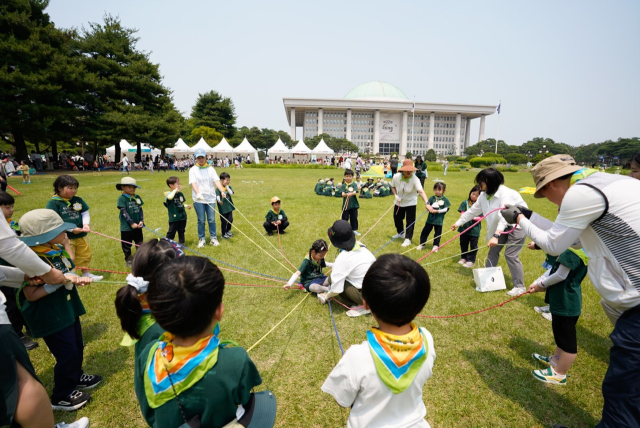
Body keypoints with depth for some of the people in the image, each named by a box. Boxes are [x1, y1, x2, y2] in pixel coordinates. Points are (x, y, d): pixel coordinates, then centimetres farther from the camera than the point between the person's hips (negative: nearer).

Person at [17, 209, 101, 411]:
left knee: (77, 347, 23)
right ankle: (61, 396, 26)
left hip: (68, 309, 9)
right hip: (50, 317, -8)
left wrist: (77, 279, -8)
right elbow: (31, 295, -25)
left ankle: (75, 377, 47)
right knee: (67, 354, 5)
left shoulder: (56, 249, -1)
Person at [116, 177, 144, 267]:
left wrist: (141, 221, -8)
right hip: (126, 227, -5)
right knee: (127, 245, 9)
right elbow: (124, 213, -15)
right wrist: (132, 223, -19)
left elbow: (140, 210, 5)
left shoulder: (137, 198, 4)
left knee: (140, 243, 14)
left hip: (137, 226, 5)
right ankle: (128, 260, 24)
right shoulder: (122, 198, -11)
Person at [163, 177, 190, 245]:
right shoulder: (169, 194, -14)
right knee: (171, 232, 4)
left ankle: (181, 244, 29)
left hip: (182, 217, 6)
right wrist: (175, 190, -29)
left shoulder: (180, 194, 7)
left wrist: (186, 206, 0)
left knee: (181, 231, 17)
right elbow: (169, 197, -40)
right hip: (174, 218, -6)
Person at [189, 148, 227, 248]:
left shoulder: (211, 169, 8)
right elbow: (193, 183, -10)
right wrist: (198, 193, -28)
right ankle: (201, 239, 16)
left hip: (210, 198, 2)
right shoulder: (193, 169, 2)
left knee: (212, 219, 4)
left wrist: (222, 191, -19)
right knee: (201, 220, 3)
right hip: (198, 199, -1)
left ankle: (213, 238, 17)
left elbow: (216, 181, -2)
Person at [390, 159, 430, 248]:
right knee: (397, 218, 16)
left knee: (410, 221, -6)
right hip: (399, 202, 4)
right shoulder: (396, 177, -18)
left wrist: (427, 203, -55)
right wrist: (395, 195, -15)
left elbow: (421, 191, -42)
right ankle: (400, 233, 43)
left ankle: (408, 239, 10)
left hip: (410, 202, -4)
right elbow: (393, 186, 2)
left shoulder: (415, 179, -28)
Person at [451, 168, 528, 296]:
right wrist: (458, 223, 8)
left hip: (518, 224, -8)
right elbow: (473, 211, 5)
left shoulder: (505, 193, -32)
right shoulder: (484, 195, -6)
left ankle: (519, 286, 2)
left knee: (510, 254, -11)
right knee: (493, 250, 7)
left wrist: (496, 236, -53)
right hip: (504, 225, 8)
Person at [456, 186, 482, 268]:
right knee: (463, 243, 16)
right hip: (464, 227, 2)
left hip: (475, 228, -2)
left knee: (473, 245, 6)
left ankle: (471, 260, 19)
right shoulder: (465, 203, -1)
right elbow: (462, 214, -4)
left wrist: (473, 217, -22)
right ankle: (463, 258, 33)